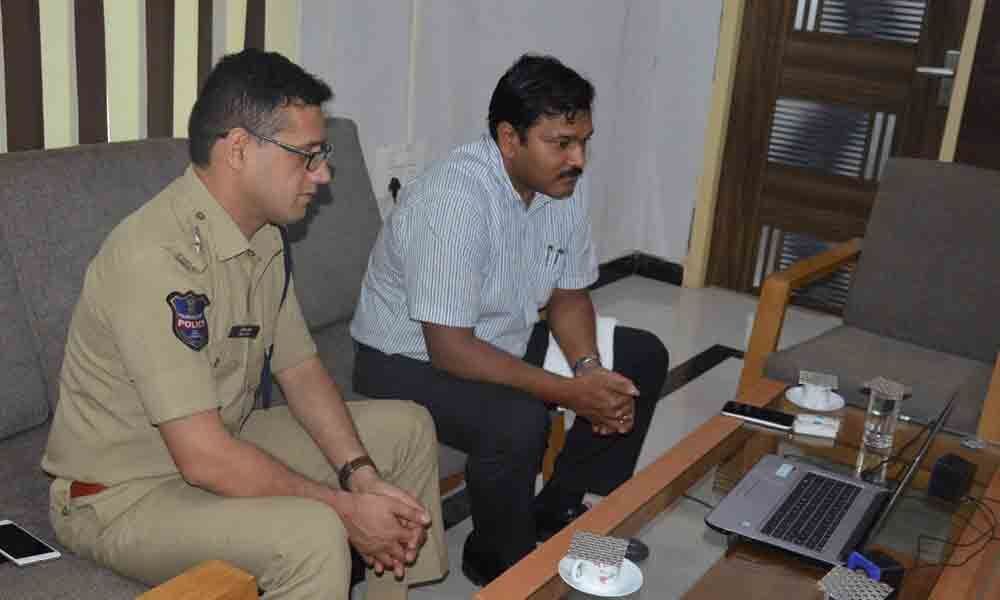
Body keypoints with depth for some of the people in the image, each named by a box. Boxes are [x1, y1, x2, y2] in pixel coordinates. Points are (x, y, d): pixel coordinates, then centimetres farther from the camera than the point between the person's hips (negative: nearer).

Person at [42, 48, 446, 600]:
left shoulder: (263, 235, 0)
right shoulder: (155, 256, -29)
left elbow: (300, 369, 5)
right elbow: (202, 457, -31)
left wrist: (362, 476, -9)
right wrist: (345, 509, -23)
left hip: (221, 443, 9)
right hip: (123, 495, -9)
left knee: (407, 427, 9)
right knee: (312, 535, -34)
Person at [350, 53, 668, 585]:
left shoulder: (566, 185, -6)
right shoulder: (456, 199, -31)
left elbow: (569, 294, 6)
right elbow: (450, 347, -32)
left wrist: (589, 369, -14)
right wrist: (568, 392, -31)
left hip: (502, 340, 9)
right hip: (410, 359, -8)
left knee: (642, 358, 4)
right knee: (516, 420, -35)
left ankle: (560, 510, 15)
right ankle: (497, 560, -4)